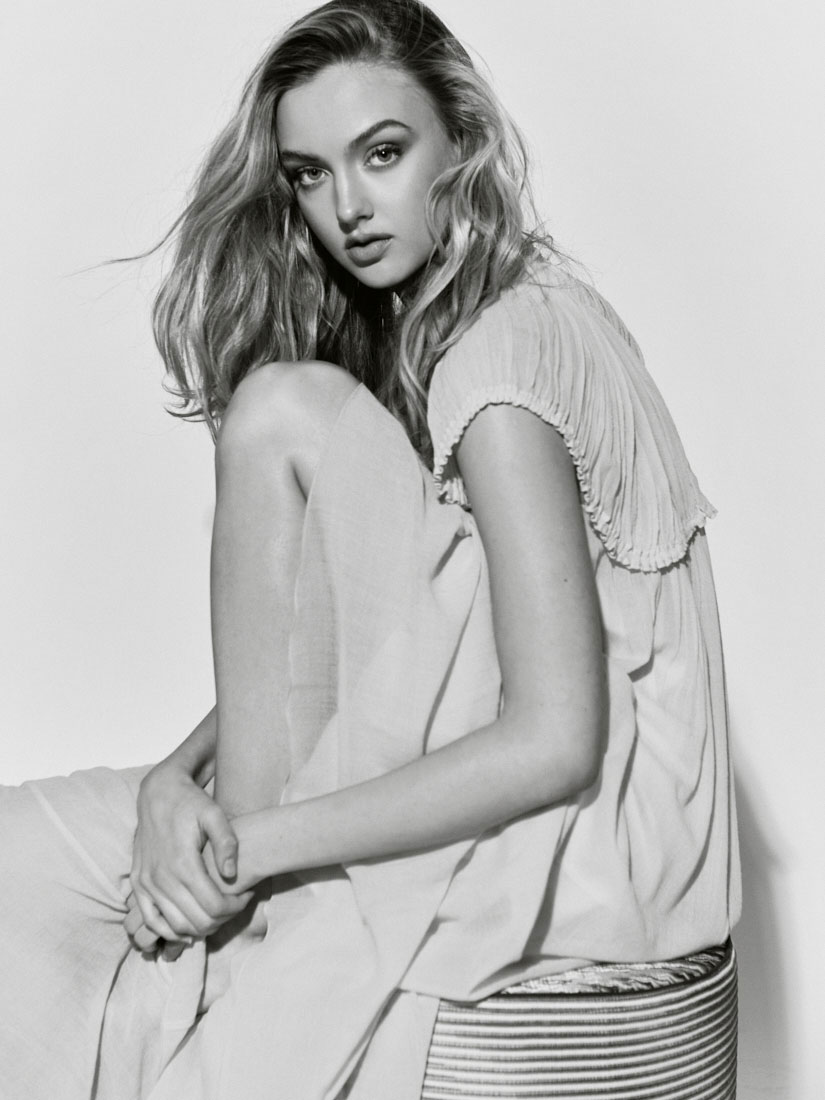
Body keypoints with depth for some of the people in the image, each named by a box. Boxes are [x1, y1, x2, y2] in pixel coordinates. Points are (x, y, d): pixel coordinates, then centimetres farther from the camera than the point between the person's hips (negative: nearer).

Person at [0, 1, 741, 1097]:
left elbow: (555, 744, -23)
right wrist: (176, 779, -10)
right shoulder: (399, 330, 11)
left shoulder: (518, 339, -17)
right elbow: (303, 659, 8)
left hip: (584, 835, -7)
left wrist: (250, 845, -20)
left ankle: (241, 887, -10)